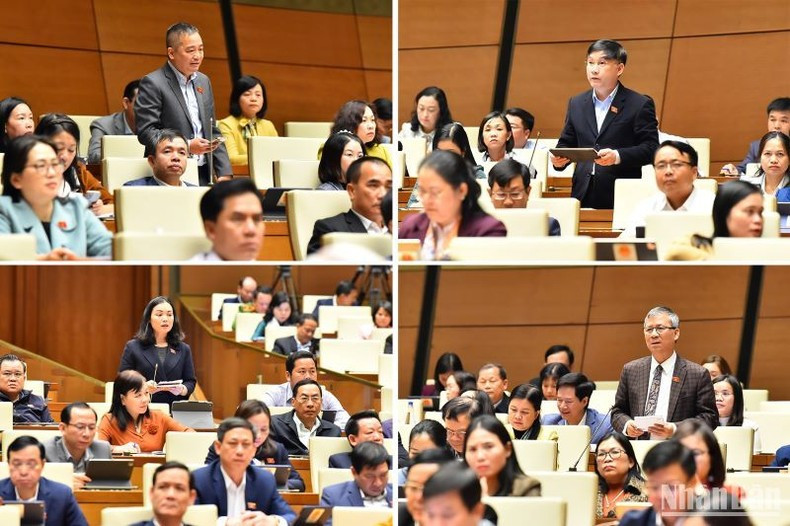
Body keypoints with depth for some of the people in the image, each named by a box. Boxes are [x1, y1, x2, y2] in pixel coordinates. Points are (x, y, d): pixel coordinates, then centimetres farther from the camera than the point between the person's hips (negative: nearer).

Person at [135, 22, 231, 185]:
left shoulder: (203, 81, 16)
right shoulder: (152, 84, -7)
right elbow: (145, 132, -13)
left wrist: (224, 172, 9)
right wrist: (186, 146, -20)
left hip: (203, 176, 6)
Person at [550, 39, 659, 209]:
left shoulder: (640, 104, 0)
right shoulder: (576, 103, 16)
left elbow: (651, 148, -6)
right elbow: (567, 143, 20)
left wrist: (618, 156, -21)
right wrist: (559, 158, -3)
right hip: (583, 195, 4)